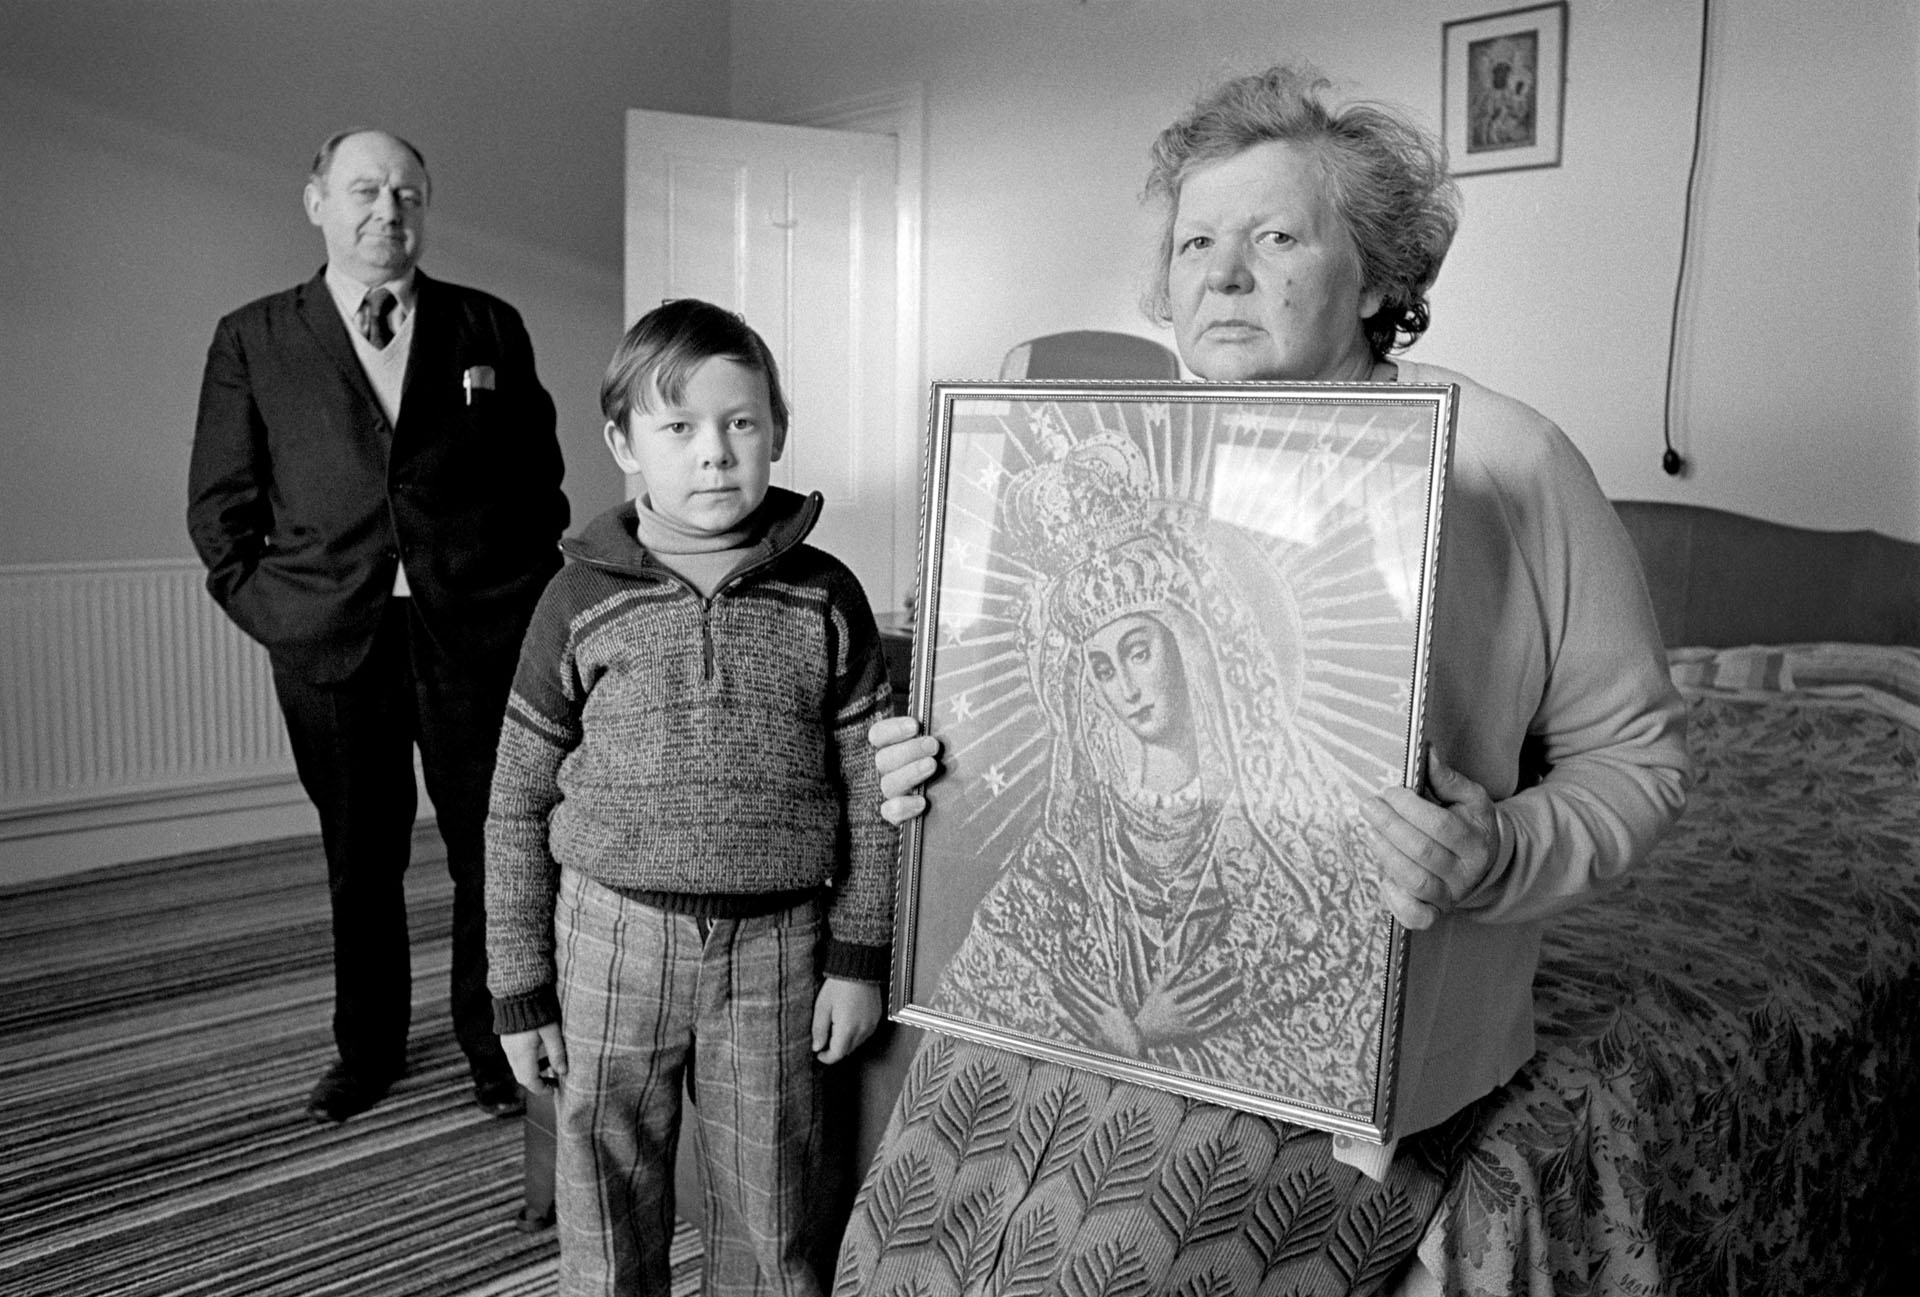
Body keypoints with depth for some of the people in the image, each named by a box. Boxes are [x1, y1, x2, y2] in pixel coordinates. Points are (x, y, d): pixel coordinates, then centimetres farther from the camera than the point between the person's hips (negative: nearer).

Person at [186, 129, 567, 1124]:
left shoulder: (490, 327, 7)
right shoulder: (251, 340, 6)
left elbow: (539, 477, 9)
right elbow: (219, 502, 8)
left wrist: (526, 598, 3)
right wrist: (270, 608, 0)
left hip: (476, 637, 0)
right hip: (329, 646, 1)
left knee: (491, 852, 8)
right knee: (359, 861, 13)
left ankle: (491, 1041, 25)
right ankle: (366, 1049, 30)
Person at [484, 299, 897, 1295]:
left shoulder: (824, 597, -2)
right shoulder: (581, 600, -4)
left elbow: (871, 789, 1)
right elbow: (517, 807, 0)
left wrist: (859, 958, -1)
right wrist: (519, 990, 1)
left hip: (774, 947, 0)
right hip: (613, 938, 0)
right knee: (605, 1214, 15)